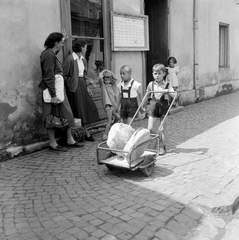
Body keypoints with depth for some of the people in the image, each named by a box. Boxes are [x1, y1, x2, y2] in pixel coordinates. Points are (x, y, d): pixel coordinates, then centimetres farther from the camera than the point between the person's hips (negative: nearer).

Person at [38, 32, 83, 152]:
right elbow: (49, 77, -21)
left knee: (66, 114, 13)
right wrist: (53, 95, -22)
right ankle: (53, 144, 10)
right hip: (53, 89, -10)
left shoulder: (52, 54, 14)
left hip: (58, 89, 10)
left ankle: (70, 140, 22)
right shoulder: (48, 55, -16)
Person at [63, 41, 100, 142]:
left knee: (88, 106, 9)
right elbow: (64, 75, -13)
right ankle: (86, 133, 9)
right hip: (74, 86, -8)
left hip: (82, 85, 8)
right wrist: (69, 86, -14)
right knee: (80, 110, 0)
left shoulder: (83, 59, 11)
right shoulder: (70, 59, -14)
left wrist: (87, 87, 12)